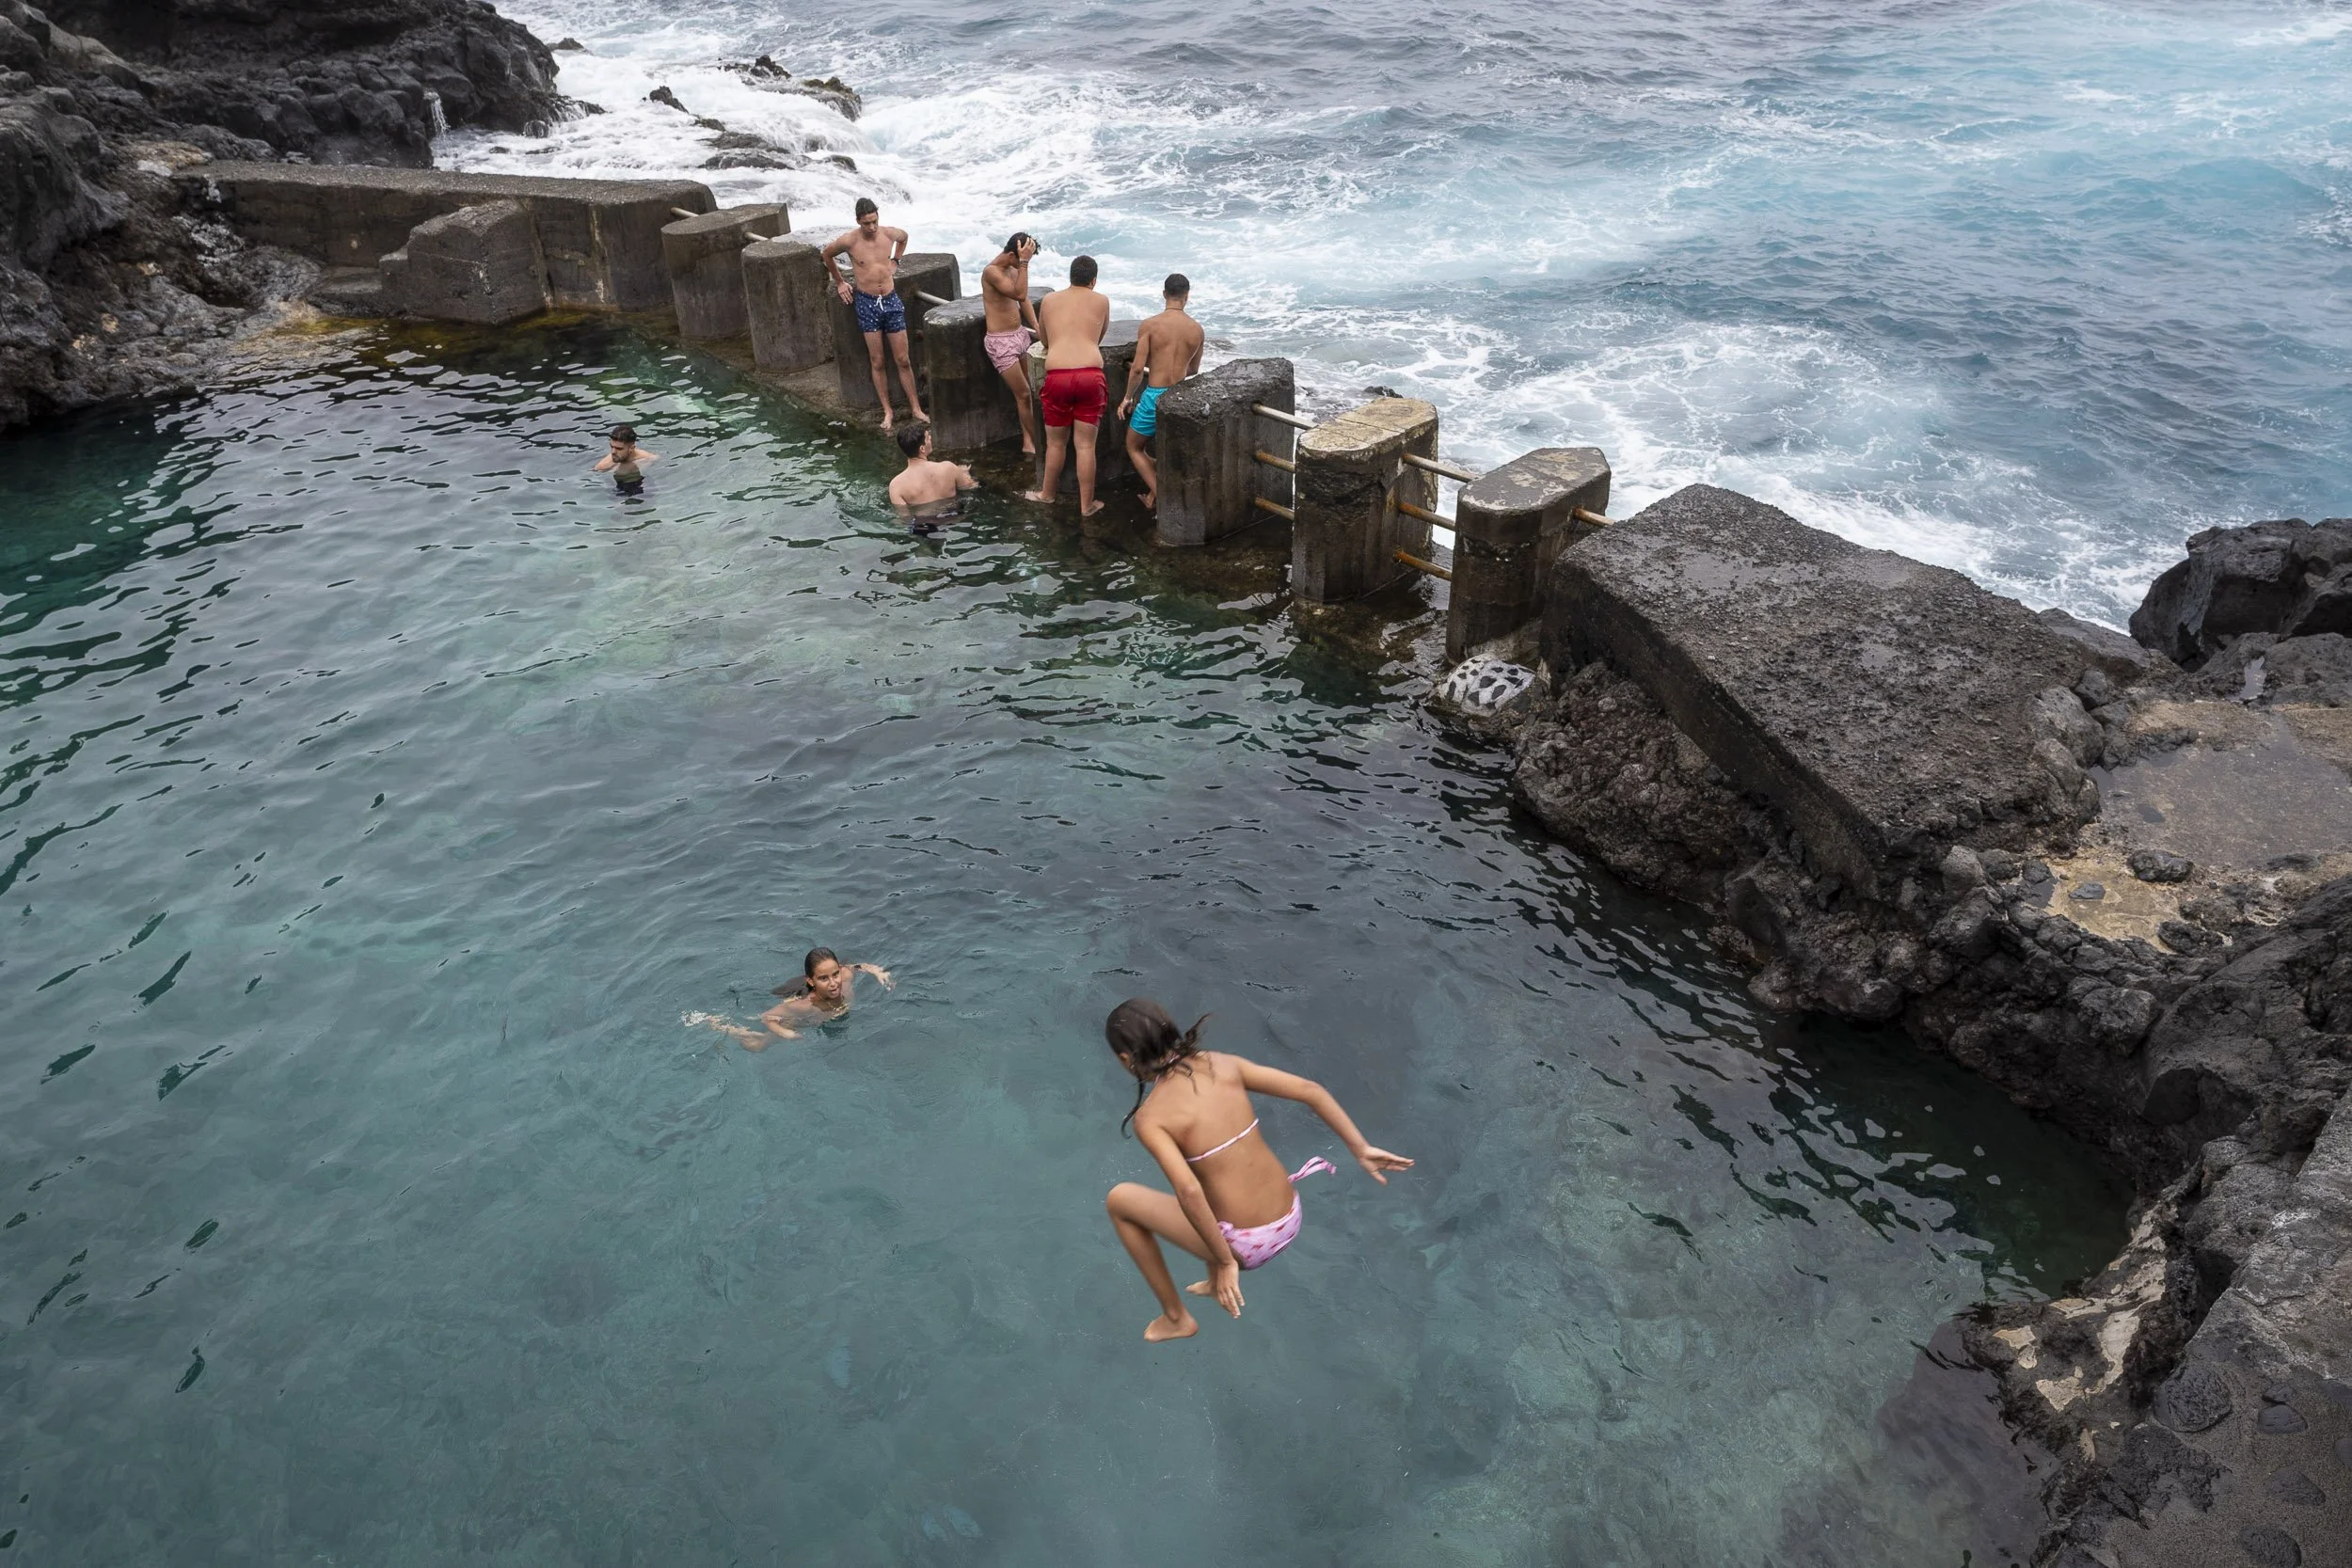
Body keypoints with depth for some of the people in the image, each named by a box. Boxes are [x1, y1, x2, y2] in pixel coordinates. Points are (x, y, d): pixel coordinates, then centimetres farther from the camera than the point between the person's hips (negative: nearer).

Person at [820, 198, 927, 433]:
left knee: (903, 361, 4)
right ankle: (887, 412, 12)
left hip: (891, 300, 2)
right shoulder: (848, 241, -11)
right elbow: (826, 254, 9)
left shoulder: (889, 234, -3)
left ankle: (916, 409, 12)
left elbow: (904, 237, 23)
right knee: (877, 363, 3)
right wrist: (840, 282, 12)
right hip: (866, 302, -2)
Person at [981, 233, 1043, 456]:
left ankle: (1027, 442, 20)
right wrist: (1024, 262, -30)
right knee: (1023, 395, -5)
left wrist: (1037, 327, 3)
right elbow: (1020, 294, -30)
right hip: (1000, 342, -8)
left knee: (1027, 393, 11)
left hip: (1020, 335, 8)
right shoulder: (992, 271, -19)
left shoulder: (1014, 269, 6)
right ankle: (1039, 446, 2)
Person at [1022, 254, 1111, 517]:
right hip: (1090, 375, -1)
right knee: (1085, 444, 5)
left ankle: (1048, 493, 33)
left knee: (1056, 442, 16)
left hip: (1057, 375, 1)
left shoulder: (1049, 300, 15)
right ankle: (1086, 504, 11)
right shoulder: (1101, 301, 12)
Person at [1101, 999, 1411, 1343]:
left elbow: (1188, 1192, -27)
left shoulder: (1150, 1118, -15)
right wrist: (1362, 1151, 1)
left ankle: (1175, 1317, 26)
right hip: (1289, 1222, 6)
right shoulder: (1222, 1064, -1)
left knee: (1119, 1200, 16)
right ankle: (1216, 1281, 47)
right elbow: (1310, 1090, -3)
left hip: (1245, 1245, -6)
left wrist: (1225, 1261, -17)